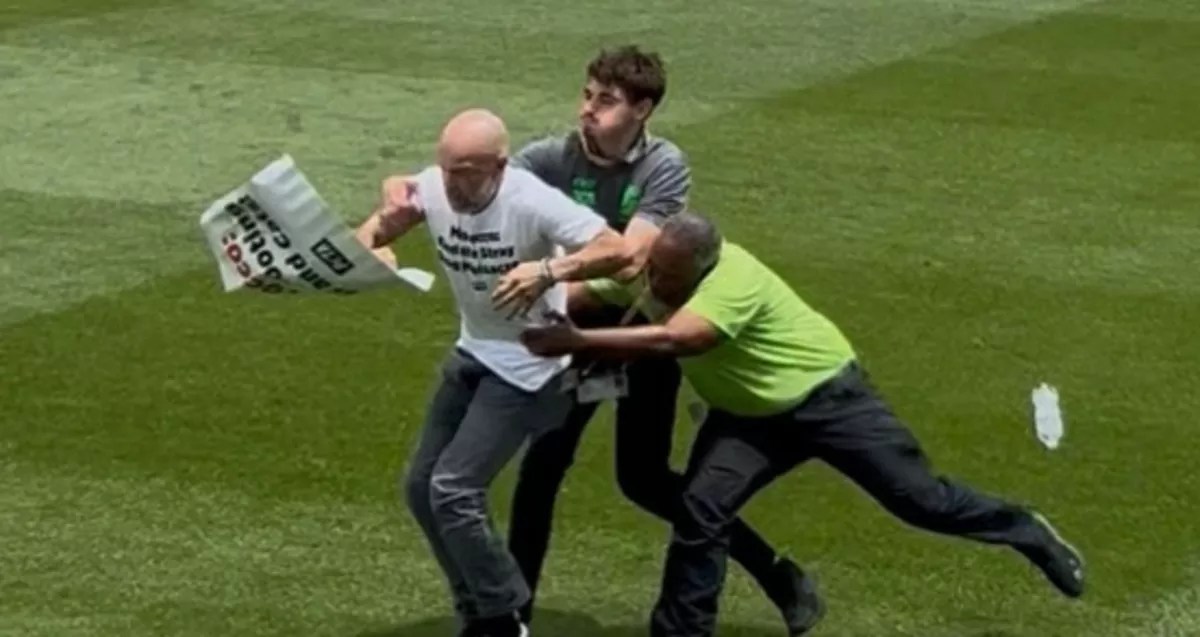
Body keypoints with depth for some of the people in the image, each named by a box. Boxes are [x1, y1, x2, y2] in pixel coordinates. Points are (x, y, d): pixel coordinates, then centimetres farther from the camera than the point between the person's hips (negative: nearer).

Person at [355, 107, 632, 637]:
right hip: (471, 353, 8)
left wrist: (549, 271, -43)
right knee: (421, 488, 10)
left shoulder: (532, 203, -29)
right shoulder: (434, 188, -11)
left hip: (528, 365, -8)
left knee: (453, 489, -15)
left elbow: (616, 251, -30)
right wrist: (365, 243, -19)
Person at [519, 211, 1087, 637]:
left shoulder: (732, 281, -39)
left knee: (919, 499, 1)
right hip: (749, 415, 6)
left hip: (825, 395, -6)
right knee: (700, 511, -12)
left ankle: (1028, 534, 25)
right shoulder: (644, 267, -17)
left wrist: (576, 342, -56)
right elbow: (576, 293, -15)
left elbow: (671, 340, -53)